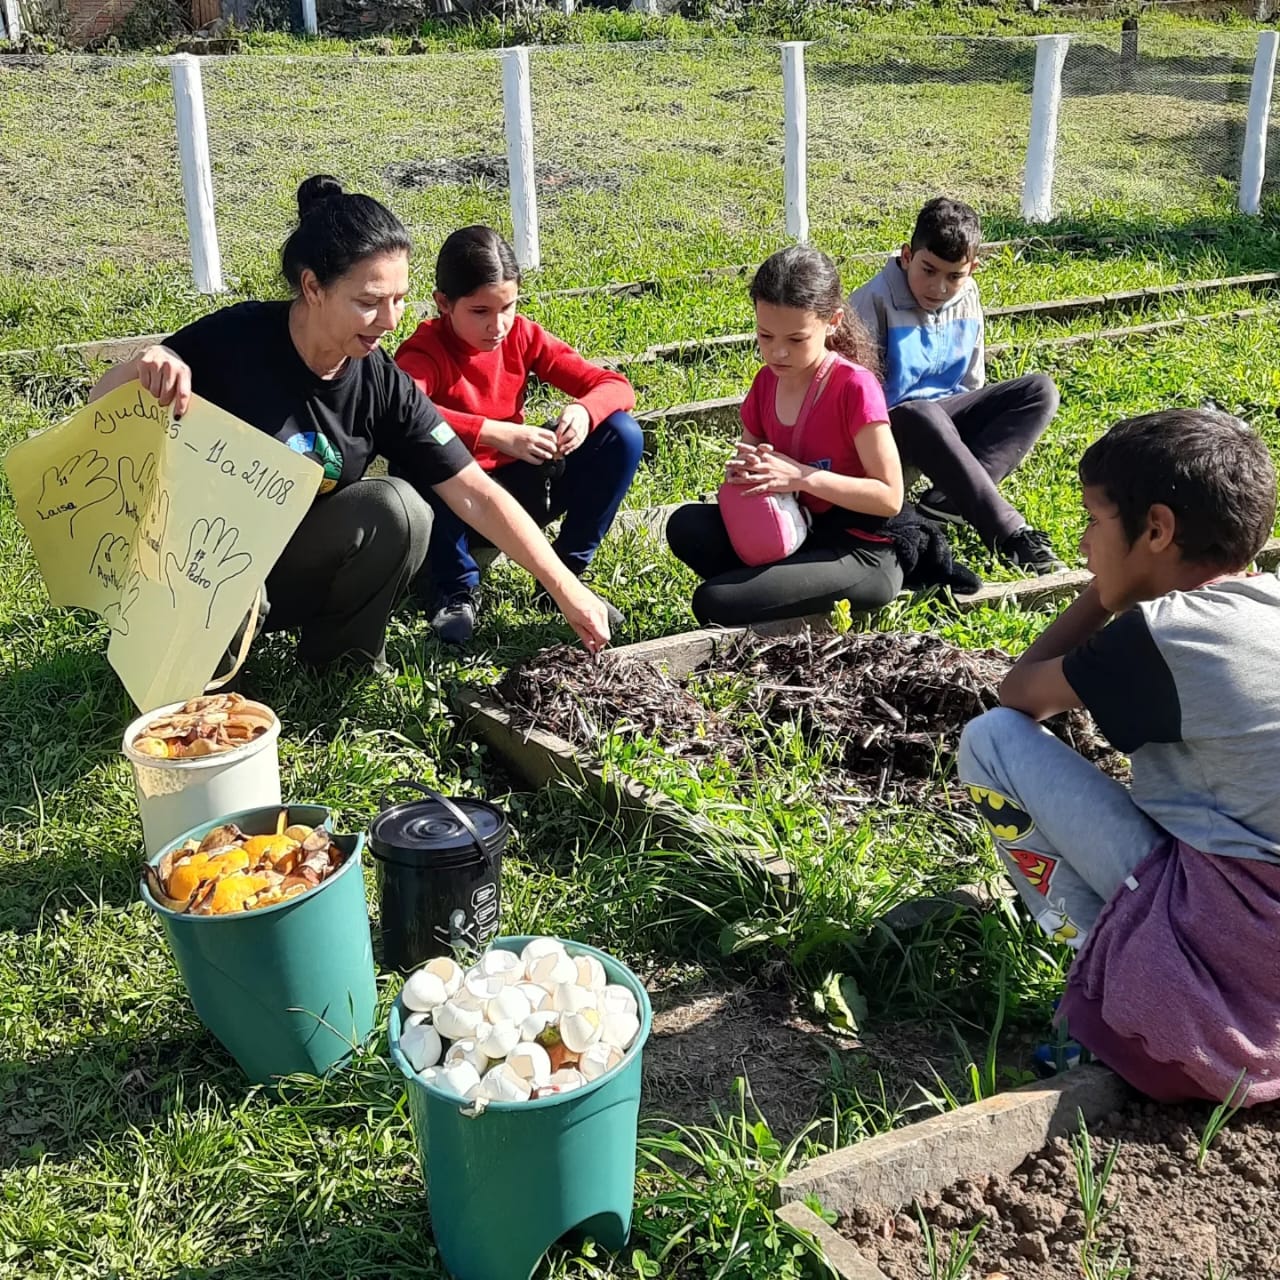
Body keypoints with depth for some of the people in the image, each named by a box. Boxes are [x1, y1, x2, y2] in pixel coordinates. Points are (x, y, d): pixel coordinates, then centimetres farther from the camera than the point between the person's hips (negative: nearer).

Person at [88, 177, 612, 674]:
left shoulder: (384, 387, -13)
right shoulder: (234, 341, -22)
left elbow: (475, 494, -12)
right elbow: (100, 409, -13)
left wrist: (566, 590, -16)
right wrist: (143, 369, -38)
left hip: (296, 571, 3)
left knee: (397, 508, -23)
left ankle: (342, 654, 1)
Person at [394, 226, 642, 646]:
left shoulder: (523, 335, -4)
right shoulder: (425, 350, -19)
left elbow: (614, 386, -7)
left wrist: (583, 411, -31)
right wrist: (494, 433, -49)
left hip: (517, 491, 4)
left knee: (622, 435, -14)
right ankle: (455, 590, -14)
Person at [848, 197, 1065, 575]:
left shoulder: (967, 299, 3)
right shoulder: (874, 302, -15)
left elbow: (972, 382, 12)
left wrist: (968, 431, 5)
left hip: (946, 417, 7)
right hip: (891, 426, -7)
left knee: (1041, 391, -10)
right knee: (922, 415, -41)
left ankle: (948, 499, -29)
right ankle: (1010, 534, -39)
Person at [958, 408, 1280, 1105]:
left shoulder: (1163, 635, -15)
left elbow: (1020, 692, 0)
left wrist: (1102, 592, 8)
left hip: (1218, 935, -8)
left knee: (990, 739, -3)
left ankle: (1106, 959, 2)